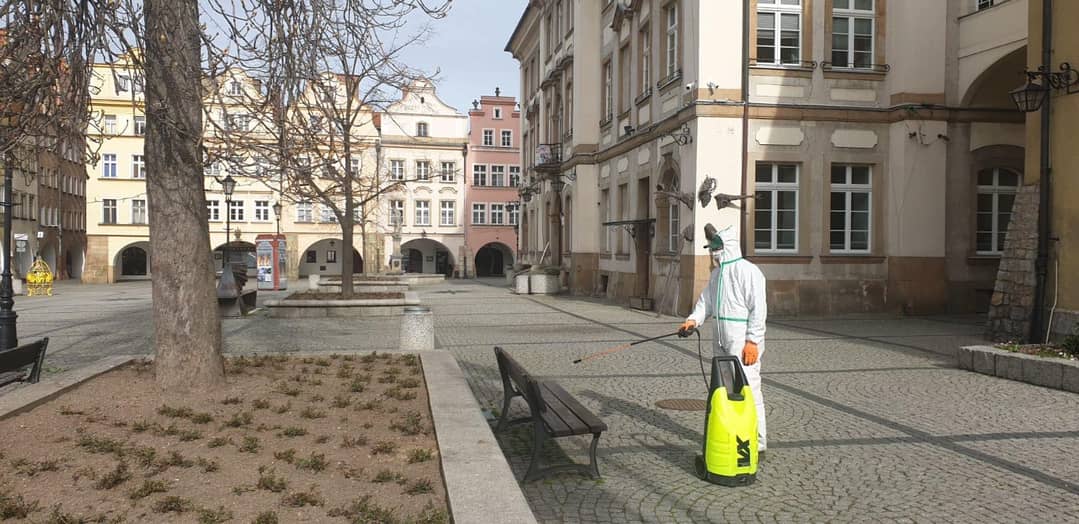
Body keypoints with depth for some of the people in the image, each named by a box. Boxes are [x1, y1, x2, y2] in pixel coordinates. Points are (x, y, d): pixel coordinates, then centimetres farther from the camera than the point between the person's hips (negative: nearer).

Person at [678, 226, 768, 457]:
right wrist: (693, 320, -3)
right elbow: (706, 301, 15)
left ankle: (757, 445, -3)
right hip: (722, 341, 9)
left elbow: (759, 309, -16)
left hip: (743, 342, -9)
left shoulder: (748, 271, -12)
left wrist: (752, 341, -20)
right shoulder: (717, 273, 16)